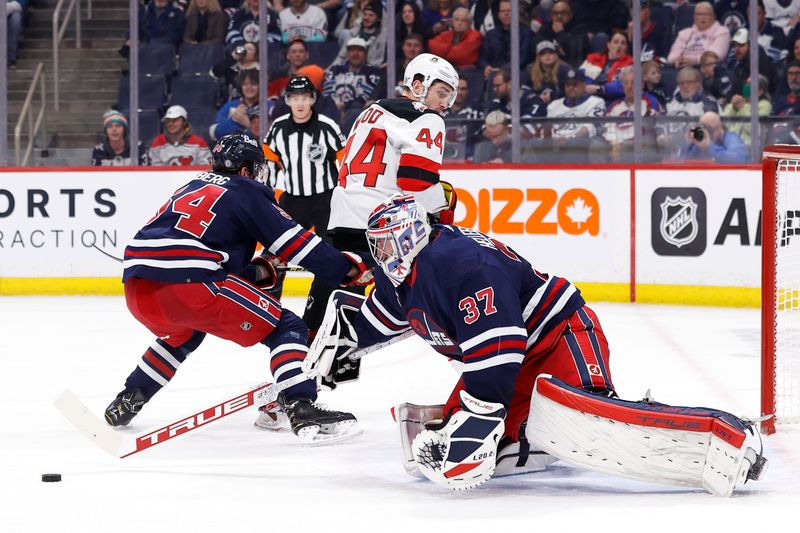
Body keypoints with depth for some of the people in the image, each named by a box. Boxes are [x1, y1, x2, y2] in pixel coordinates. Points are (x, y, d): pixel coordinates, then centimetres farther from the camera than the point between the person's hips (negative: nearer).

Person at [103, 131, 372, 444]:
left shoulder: (191, 189, 32)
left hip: (136, 285, 8)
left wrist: (259, 271, 27)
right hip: (187, 285, -8)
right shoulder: (246, 192, 12)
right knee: (285, 327, 1)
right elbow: (296, 242, 6)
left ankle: (125, 404, 36)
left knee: (182, 334, 40)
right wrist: (349, 270, 11)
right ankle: (302, 410, -17)